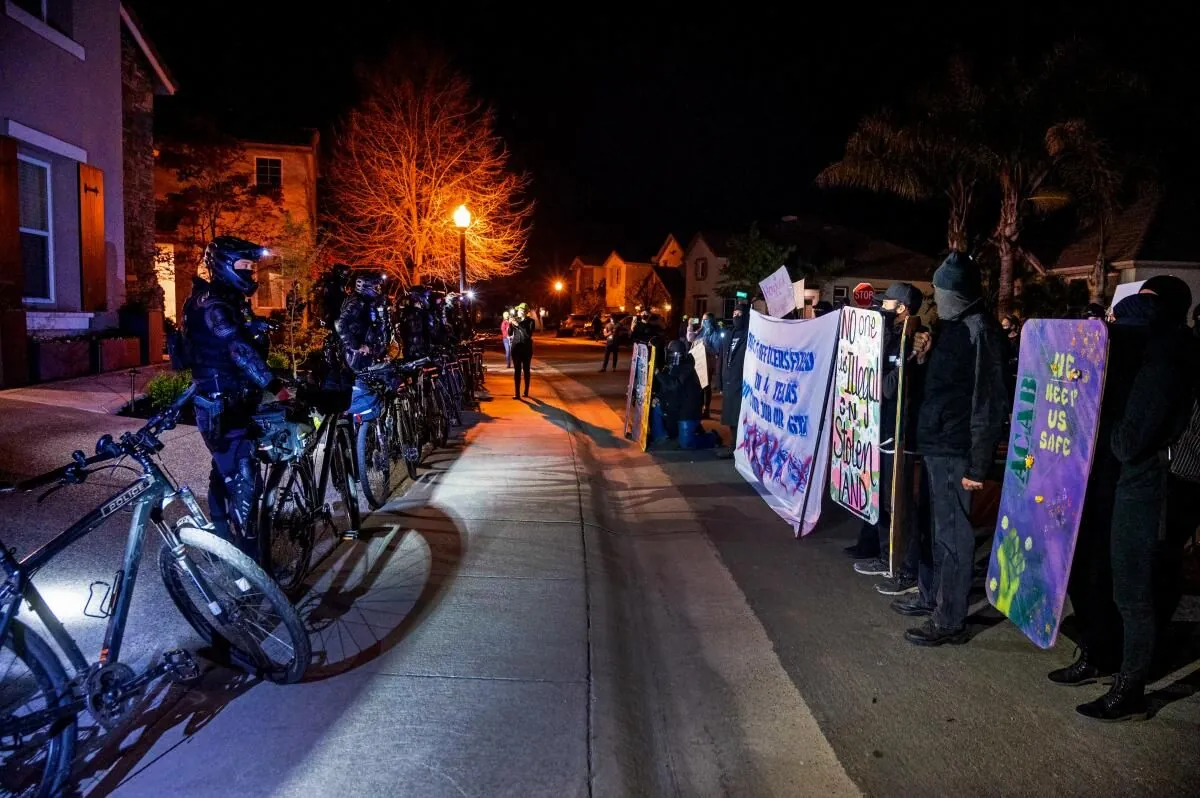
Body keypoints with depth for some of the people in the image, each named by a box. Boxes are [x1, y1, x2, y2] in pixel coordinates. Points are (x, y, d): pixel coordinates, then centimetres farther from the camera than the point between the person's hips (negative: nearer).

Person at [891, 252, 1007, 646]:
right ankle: (931, 595, 33)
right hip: (935, 443, 9)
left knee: (953, 532, 0)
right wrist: (923, 356, 2)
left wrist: (977, 464, -20)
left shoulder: (980, 331, -16)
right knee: (938, 525, 19)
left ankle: (950, 620, 10)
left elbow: (988, 402, -19)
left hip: (955, 450, -9)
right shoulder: (951, 324, 12)